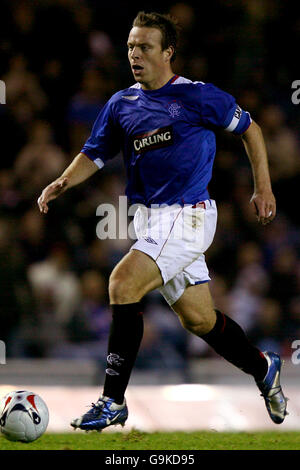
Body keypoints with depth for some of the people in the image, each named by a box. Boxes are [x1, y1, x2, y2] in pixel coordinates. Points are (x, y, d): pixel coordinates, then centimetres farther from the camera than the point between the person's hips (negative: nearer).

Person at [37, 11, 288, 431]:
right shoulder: (121, 105, 10)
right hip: (150, 219, 6)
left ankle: (113, 402, -17)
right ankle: (263, 369, 36)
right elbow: (94, 154, 13)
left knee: (122, 284, -22)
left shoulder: (198, 96, -5)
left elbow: (249, 128, 6)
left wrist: (263, 188, 4)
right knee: (197, 318, 10)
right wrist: (63, 182, -7)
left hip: (188, 215, -6)